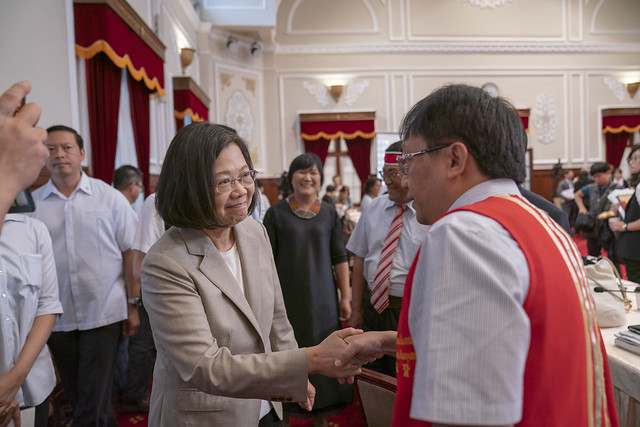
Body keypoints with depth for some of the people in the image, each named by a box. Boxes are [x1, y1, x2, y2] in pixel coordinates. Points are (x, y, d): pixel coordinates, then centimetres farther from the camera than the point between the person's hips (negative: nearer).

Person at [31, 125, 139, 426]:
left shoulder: (109, 197, -4)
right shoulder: (32, 203, 2)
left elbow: (130, 252, -2)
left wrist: (133, 307, -3)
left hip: (104, 314, -3)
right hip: (57, 319, 3)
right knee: (77, 398, 18)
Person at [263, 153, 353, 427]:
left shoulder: (329, 214, 3)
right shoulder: (276, 213, -2)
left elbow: (340, 258, 4)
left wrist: (345, 297, 1)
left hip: (323, 299, 2)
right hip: (287, 298, -2)